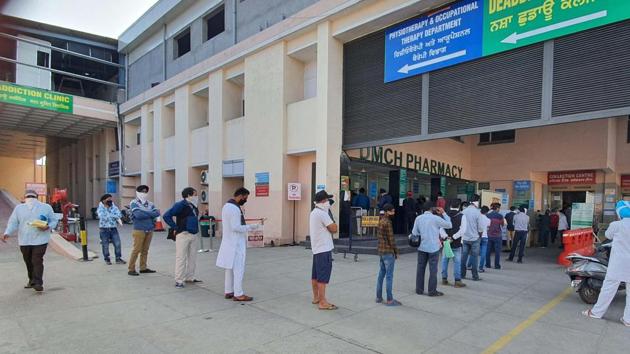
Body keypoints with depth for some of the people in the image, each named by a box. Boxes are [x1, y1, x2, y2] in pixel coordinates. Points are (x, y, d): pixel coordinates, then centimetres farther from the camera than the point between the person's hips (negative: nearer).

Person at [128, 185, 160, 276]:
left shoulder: (150, 204, 13)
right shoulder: (134, 203, -3)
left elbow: (157, 213, -3)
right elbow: (138, 215, -19)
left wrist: (144, 212, -12)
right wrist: (150, 214, -7)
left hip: (150, 230, 5)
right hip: (139, 230, -5)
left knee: (145, 250, 11)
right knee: (136, 250, -4)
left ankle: (143, 268, 19)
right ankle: (131, 269, 5)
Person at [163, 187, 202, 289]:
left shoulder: (193, 206, 10)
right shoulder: (180, 205, -13)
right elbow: (166, 216, -16)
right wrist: (176, 227, -16)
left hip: (193, 235, 8)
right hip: (183, 235, -8)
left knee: (192, 257, 13)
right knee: (181, 258, -2)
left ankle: (190, 277, 25)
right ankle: (179, 280, 6)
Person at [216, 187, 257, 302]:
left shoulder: (227, 205, 12)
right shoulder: (235, 208, -20)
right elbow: (236, 227, -23)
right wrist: (250, 227, -16)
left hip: (229, 242, 10)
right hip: (236, 243, -10)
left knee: (230, 268, 14)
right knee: (239, 269, -3)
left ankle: (229, 292, 22)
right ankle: (238, 294, 2)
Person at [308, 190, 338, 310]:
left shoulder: (313, 213, 13)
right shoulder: (322, 214, -18)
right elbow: (334, 229, -15)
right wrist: (333, 222, 2)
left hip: (317, 248, 10)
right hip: (324, 249, -10)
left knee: (315, 275, 16)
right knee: (323, 277, -6)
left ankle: (316, 298, 26)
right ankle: (322, 302, -2)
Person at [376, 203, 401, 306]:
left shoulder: (381, 221, 12)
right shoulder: (387, 222, -17)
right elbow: (391, 239, -17)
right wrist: (396, 251, -8)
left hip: (381, 251, 9)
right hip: (388, 252, -9)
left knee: (381, 274, 14)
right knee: (389, 276, -4)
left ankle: (379, 297, 20)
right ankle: (389, 300, 1)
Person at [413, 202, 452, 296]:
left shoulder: (418, 218, 3)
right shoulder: (436, 218, -9)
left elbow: (414, 233, 4)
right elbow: (449, 225, 2)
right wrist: (444, 213, 7)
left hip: (422, 247, 4)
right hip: (433, 248, -4)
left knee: (420, 268, 11)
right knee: (433, 270, 4)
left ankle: (419, 289, 18)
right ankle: (432, 291, 9)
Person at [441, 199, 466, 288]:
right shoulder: (462, 216, -7)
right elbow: (462, 230, -16)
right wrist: (453, 238, -16)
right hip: (456, 243, -3)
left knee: (445, 260, 12)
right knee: (457, 262, 4)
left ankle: (444, 279, 17)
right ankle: (457, 281, 6)